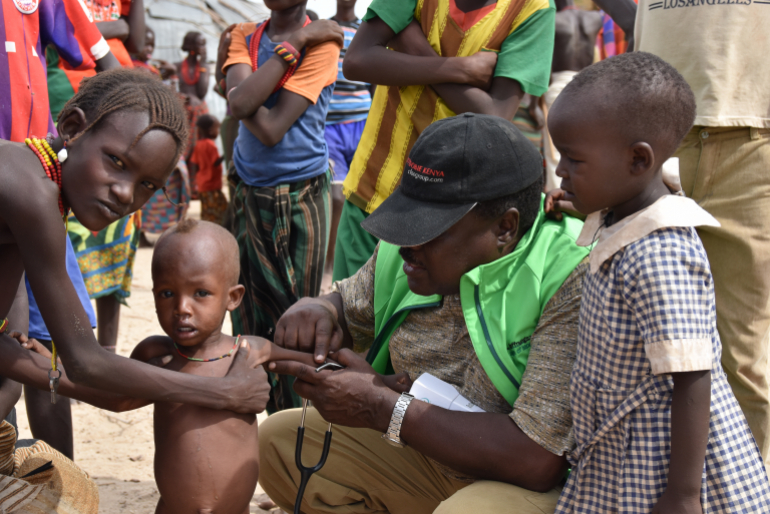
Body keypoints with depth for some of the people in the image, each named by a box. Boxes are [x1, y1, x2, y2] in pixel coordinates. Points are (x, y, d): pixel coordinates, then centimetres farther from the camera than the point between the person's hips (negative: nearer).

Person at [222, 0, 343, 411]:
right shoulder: (243, 37, 6)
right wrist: (294, 43, -15)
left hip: (301, 198, -5)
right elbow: (240, 103, -17)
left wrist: (245, 97, -5)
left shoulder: (322, 43, -9)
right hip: (247, 196, 5)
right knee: (247, 318, 13)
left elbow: (273, 129, -16)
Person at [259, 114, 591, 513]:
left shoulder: (573, 282, -28)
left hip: (542, 482, -7)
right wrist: (315, 311, -12)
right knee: (278, 439, -1)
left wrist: (382, 408, -25)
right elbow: (347, 309, 16)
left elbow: (537, 461, -31)